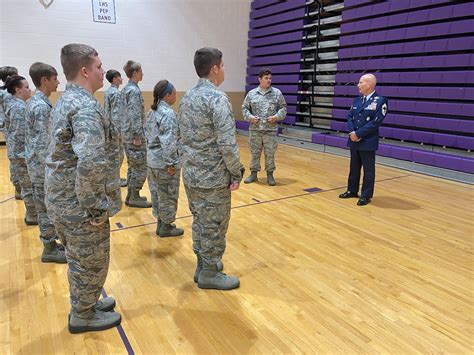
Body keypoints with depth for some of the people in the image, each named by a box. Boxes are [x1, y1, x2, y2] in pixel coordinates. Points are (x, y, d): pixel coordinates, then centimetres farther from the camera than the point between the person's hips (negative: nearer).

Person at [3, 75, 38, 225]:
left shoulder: (13, 103, 13)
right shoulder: (19, 107, -18)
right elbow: (21, 134, -22)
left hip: (17, 152, 10)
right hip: (22, 152, -10)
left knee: (26, 185, 16)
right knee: (29, 185, 0)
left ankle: (31, 214, 26)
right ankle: (32, 216, 10)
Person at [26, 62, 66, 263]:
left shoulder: (35, 102, 11)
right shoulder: (42, 107, -20)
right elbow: (44, 146, -23)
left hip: (39, 166, 10)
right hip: (43, 168, -10)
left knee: (46, 208, 18)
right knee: (48, 209, 2)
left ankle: (50, 242, 31)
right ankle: (49, 250, 15)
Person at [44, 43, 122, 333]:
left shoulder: (67, 100, 11)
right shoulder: (86, 107, -22)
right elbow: (92, 163, -35)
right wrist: (93, 207, -23)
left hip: (63, 199, 10)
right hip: (79, 204, -10)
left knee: (79, 258, 24)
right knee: (92, 262, 10)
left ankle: (85, 302, 43)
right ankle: (83, 316, 30)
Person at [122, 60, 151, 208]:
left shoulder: (126, 89, 15)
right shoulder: (134, 90, -15)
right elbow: (134, 115, -22)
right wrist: (137, 136, -22)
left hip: (128, 135, 10)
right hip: (134, 135, -10)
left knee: (133, 166, 15)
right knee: (141, 167, -2)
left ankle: (131, 195, 21)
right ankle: (134, 198, 4)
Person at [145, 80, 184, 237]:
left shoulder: (152, 111, 10)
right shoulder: (168, 113, -18)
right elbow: (168, 142, -23)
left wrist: (151, 153, 19)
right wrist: (171, 163, -20)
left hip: (152, 160, 9)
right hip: (164, 162, -9)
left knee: (157, 193, 17)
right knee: (168, 195, 5)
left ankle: (160, 223, 30)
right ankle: (166, 227, 17)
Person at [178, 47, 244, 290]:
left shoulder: (187, 98, 9)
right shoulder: (217, 98, -18)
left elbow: (181, 138, 13)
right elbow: (227, 143, -22)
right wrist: (236, 173, -12)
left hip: (190, 176, 8)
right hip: (213, 178, -8)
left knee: (200, 222, 19)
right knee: (214, 226, 6)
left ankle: (203, 265, 34)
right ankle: (209, 273, 21)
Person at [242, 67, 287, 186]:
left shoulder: (277, 93, 3)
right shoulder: (251, 93, 4)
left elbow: (283, 108, 7)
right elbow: (244, 108, 9)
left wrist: (277, 117, -10)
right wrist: (250, 117, -8)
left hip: (270, 130, -1)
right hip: (255, 129, 1)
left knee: (270, 154, 5)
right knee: (255, 153, 9)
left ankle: (270, 174, 18)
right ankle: (253, 173, 22)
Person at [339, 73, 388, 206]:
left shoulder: (380, 101, -9)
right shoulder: (356, 100, 11)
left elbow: (376, 122, -16)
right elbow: (349, 117, 8)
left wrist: (359, 133, -18)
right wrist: (352, 132, -9)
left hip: (368, 142, -6)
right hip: (354, 140, 6)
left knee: (368, 169, 3)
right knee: (354, 167, 15)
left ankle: (366, 196, 12)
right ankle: (352, 191, 28)